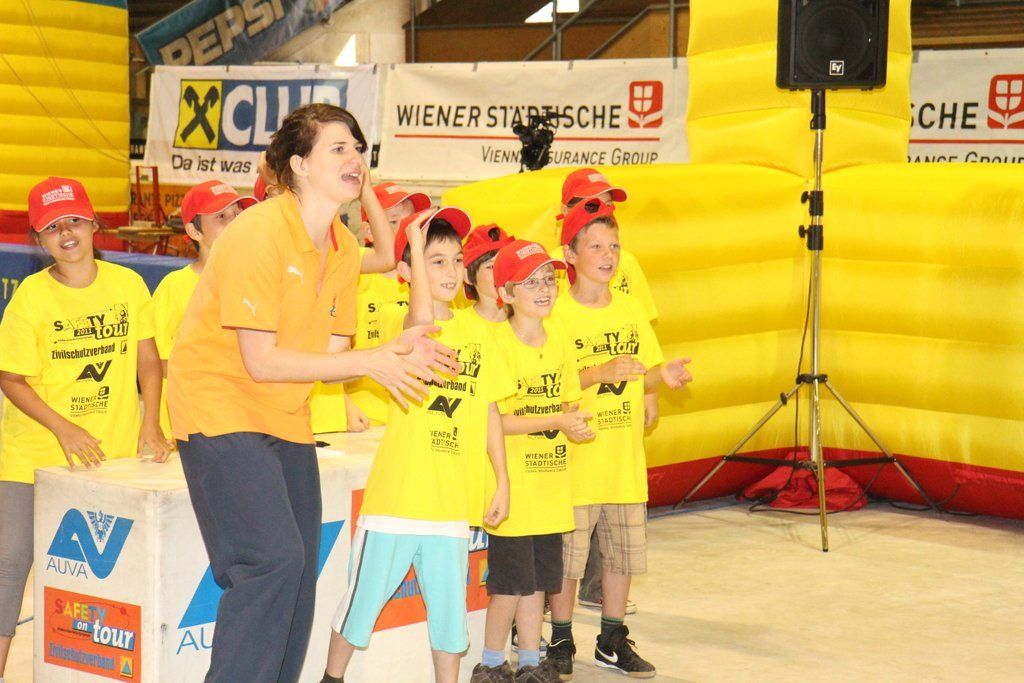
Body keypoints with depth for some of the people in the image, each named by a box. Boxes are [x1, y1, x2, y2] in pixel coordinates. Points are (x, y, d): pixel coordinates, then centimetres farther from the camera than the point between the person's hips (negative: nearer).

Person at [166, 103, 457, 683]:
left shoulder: (344, 248, 6)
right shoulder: (259, 233, -18)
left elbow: (326, 357, 6)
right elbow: (261, 361, -20)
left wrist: (396, 350, -12)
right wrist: (370, 362, -20)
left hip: (287, 419, 8)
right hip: (221, 404, -8)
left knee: (299, 571, 6)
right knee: (272, 560, -19)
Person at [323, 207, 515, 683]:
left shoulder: (475, 334, 6)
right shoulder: (399, 327, -10)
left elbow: (490, 412, 11)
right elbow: (422, 321, -35)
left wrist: (502, 482, 10)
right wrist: (417, 246, -30)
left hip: (453, 501, 4)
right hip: (396, 495, -4)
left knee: (449, 607, 10)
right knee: (365, 596, 10)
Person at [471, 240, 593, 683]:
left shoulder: (559, 340, 8)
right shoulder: (497, 344, -13)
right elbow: (492, 419, -18)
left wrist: (575, 423, -5)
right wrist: (554, 421, -20)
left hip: (550, 485, 6)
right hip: (513, 485, -6)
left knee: (539, 579, 13)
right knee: (511, 582, -1)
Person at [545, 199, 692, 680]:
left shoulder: (630, 311, 9)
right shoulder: (556, 315, -8)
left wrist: (662, 376, -5)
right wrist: (600, 373, -24)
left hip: (626, 460, 5)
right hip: (575, 459, -5)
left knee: (622, 553, 11)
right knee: (566, 556, 1)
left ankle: (613, 641, 24)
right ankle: (561, 643, 16)